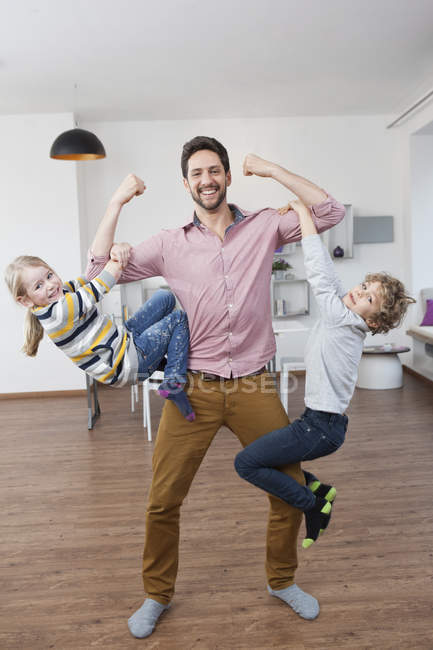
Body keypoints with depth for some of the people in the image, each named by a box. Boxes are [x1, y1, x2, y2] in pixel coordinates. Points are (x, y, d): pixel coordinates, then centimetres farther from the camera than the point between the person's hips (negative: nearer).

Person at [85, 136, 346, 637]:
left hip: (254, 388, 1)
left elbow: (330, 212, -1)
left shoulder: (263, 228, 5)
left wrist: (269, 169, -2)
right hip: (193, 390, 0)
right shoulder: (170, 245, 4)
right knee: (162, 502, 5)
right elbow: (97, 274, 4)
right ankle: (157, 595, 32)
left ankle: (282, 581, 38)